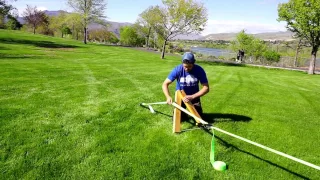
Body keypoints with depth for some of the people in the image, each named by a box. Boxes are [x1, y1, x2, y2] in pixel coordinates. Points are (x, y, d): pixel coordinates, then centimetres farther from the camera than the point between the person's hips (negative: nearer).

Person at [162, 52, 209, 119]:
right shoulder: (177, 69, -21)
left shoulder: (199, 70, -20)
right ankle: (182, 112, 25)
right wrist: (168, 97, -38)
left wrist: (192, 97, -34)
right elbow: (165, 84, -19)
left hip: (194, 96, 1)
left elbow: (206, 88, -21)